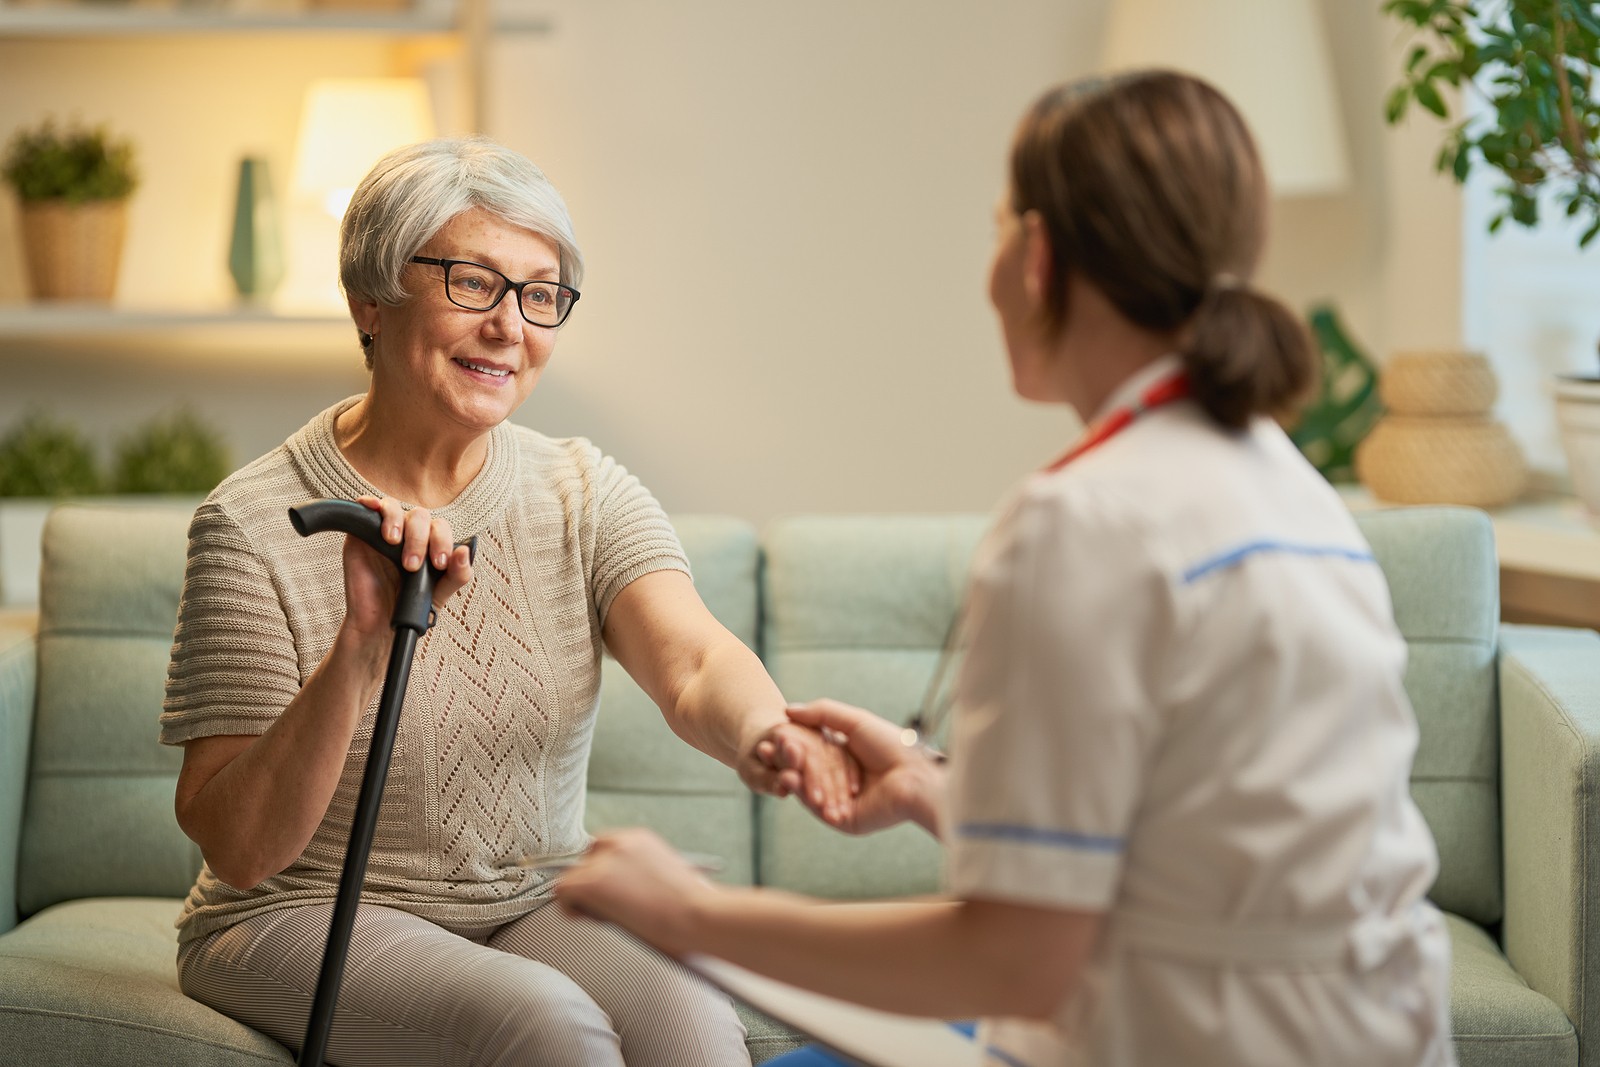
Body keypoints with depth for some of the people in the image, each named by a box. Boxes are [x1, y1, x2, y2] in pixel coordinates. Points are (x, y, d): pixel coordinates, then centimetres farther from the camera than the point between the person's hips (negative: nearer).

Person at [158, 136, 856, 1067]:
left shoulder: (584, 495, 1)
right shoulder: (255, 525, -12)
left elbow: (693, 661, -19)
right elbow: (240, 847, -16)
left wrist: (764, 737, -43)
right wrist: (360, 645, -31)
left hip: (535, 912, 3)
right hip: (311, 919, -3)